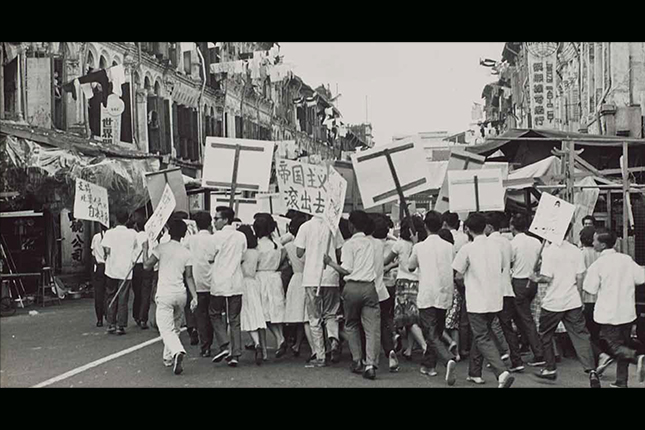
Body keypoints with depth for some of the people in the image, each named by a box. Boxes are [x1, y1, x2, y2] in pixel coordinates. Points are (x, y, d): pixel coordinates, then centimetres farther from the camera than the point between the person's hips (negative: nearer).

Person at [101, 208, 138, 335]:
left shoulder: (109, 233, -5)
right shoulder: (132, 233, 1)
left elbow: (107, 250, -9)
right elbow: (135, 248, 5)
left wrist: (106, 258, 9)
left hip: (111, 270, 0)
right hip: (126, 271, 0)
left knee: (110, 297, 12)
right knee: (123, 299, 5)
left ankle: (111, 324, 10)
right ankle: (121, 326, 3)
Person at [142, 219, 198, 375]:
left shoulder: (161, 248, -5)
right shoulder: (186, 253, 5)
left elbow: (147, 266, -4)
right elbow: (189, 277, 2)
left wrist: (145, 249, 9)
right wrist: (194, 296, 1)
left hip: (164, 293, -4)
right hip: (181, 293, 4)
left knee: (166, 329, -6)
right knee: (175, 327, 19)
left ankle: (177, 351, -32)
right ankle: (168, 358, 26)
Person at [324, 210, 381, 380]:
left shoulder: (349, 244, -4)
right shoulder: (370, 243, 13)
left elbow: (346, 270, -10)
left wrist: (330, 262, 3)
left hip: (352, 287, -3)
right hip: (369, 286, 3)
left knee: (351, 325, 15)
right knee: (372, 327, -1)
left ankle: (357, 361, 17)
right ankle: (370, 364, -12)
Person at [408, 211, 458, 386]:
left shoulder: (419, 247, -6)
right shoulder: (449, 246, 1)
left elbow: (410, 267, 12)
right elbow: (452, 269, 12)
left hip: (427, 296, -3)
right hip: (444, 295, 4)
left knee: (432, 335, -4)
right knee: (436, 332, 19)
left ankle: (448, 360, -28)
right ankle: (429, 365, 26)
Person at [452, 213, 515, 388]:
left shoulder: (468, 249, -13)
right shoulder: (495, 246, 4)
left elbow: (459, 276, -6)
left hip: (477, 302, -6)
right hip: (495, 300, 6)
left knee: (483, 339, -3)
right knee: (480, 335, 20)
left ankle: (502, 372, -20)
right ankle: (474, 373, 27)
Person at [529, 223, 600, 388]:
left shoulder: (549, 250, -13)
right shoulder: (576, 251, 2)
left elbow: (548, 277, -17)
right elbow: (580, 277, 3)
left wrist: (537, 278, 3)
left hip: (553, 302, -4)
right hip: (573, 301, 4)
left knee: (545, 335, 15)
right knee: (580, 336, 3)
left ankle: (550, 369, 24)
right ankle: (591, 370, -10)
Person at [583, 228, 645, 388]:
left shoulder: (597, 265, -13)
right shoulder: (626, 259, 0)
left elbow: (590, 290, -9)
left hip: (608, 313, -5)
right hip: (627, 312, 5)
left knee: (615, 347, 3)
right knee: (623, 345, 15)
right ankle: (621, 382, 19)